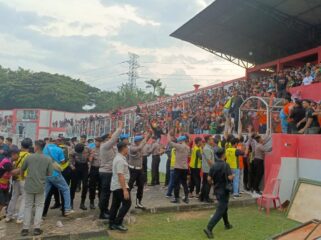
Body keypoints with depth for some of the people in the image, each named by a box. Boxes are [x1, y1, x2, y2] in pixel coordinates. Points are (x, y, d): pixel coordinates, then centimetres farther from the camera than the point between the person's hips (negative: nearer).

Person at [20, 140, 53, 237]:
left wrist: (22, 175, 29)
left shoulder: (29, 157, -7)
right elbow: (49, 174, -4)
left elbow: (22, 169, 7)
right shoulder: (48, 159, -7)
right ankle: (36, 228, 8)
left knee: (28, 206, 12)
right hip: (40, 186, 0)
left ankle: (25, 228, 14)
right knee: (39, 206, 12)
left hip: (29, 185, 0)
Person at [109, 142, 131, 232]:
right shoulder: (120, 160, -21)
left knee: (115, 204, 13)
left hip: (115, 185, 10)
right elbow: (120, 176, -26)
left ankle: (112, 224, 19)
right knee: (127, 203, -5)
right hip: (120, 186, -10)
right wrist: (125, 190, -27)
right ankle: (117, 223, -3)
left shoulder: (118, 158, 12)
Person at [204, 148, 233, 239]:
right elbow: (230, 177, -22)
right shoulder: (225, 165, -16)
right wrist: (232, 175, 0)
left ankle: (227, 224, 41)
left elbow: (209, 179, -1)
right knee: (220, 211, -5)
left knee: (224, 207, 26)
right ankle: (209, 228, -15)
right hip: (224, 190, -7)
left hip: (217, 189, 7)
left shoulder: (213, 166, 0)